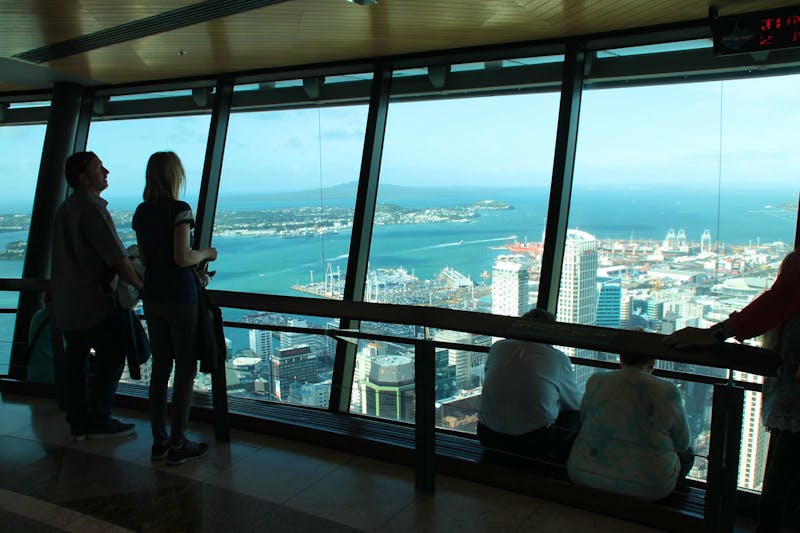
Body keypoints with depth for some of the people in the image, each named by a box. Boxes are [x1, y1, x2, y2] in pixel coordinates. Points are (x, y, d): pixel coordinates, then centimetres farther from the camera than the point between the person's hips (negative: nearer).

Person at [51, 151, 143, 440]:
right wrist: (141, 286, -6)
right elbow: (118, 259, -18)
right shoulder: (92, 209, -15)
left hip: (66, 303, 9)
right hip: (94, 303, -9)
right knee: (111, 359, 2)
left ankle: (78, 423, 21)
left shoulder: (64, 209, 14)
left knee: (76, 361, 13)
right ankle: (98, 420, 9)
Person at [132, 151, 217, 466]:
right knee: (186, 368, 3)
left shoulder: (141, 212, 8)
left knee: (160, 366, 14)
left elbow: (145, 258, 14)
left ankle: (159, 441, 21)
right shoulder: (179, 209, -13)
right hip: (179, 297, -7)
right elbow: (182, 258, -19)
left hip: (152, 296, 7)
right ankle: (177, 444, 9)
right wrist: (206, 253, 1)